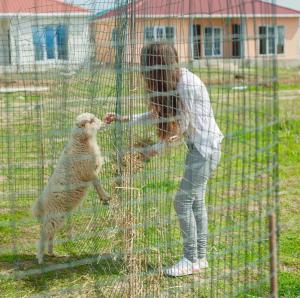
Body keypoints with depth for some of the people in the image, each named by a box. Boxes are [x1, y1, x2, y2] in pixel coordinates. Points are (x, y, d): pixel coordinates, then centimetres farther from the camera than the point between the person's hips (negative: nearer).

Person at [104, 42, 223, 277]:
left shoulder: (187, 83, -21)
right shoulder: (174, 81, 7)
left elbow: (184, 124, -17)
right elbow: (158, 114, 12)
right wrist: (124, 119, 10)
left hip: (205, 147, -9)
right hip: (197, 146, 9)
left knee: (183, 201, -6)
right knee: (196, 201, 12)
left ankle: (191, 260, 3)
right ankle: (200, 257, 19)